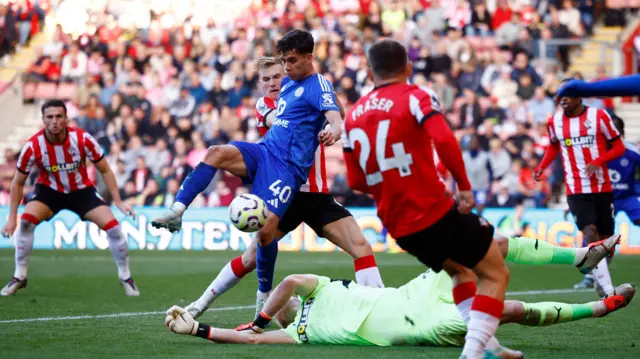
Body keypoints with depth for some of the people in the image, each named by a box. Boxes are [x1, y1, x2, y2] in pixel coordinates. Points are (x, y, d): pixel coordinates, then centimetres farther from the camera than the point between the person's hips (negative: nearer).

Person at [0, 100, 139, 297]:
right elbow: (18, 183, -9)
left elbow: (105, 171, -9)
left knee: (113, 227, -15)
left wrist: (118, 201, -13)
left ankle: (126, 278, 7)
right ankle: (19, 277, -9)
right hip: (49, 190, 0)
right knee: (26, 221, -26)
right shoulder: (33, 146, -24)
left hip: (82, 190, 0)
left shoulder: (83, 139, -24)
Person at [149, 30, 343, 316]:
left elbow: (334, 117, -27)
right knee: (216, 153, -24)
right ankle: (176, 212, -31)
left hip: (288, 166, -7)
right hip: (264, 151, 7)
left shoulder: (318, 86, -7)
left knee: (266, 230, -17)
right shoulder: (288, 83, 17)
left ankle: (264, 297, 2)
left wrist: (333, 132, -48)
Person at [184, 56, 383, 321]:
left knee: (361, 247, -13)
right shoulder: (263, 106, 0)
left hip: (318, 196, 2)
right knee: (252, 258, 1)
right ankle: (202, 303, 17)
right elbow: (277, 120, -25)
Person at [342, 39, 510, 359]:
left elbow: (356, 181, 12)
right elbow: (444, 141, -23)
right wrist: (464, 185, -13)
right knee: (495, 274, 5)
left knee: (461, 271, 28)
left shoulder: (352, 116, 10)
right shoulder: (415, 97, -6)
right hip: (436, 214, -7)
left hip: (397, 226, 7)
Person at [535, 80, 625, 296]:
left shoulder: (599, 116, -5)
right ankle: (608, 289, -23)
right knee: (590, 234, -19)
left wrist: (598, 161, -17)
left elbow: (618, 147, 0)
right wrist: (542, 167, 7)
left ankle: (598, 276, 35)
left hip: (602, 188, 0)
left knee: (606, 238, 8)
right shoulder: (555, 122, 3)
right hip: (576, 191, 0)